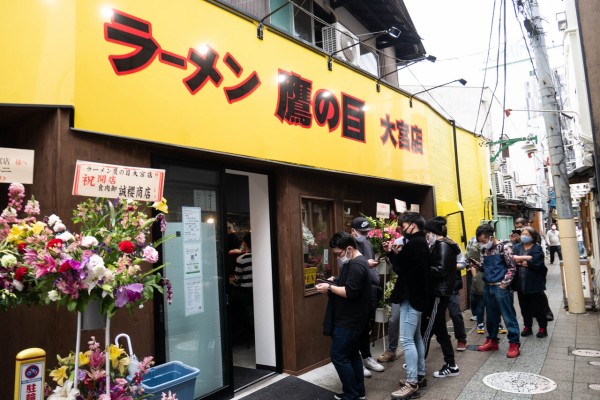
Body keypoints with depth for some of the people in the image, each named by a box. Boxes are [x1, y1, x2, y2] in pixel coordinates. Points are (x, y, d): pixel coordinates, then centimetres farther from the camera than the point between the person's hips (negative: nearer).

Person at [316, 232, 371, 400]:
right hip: (350, 318, 11)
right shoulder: (355, 262, 12)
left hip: (348, 321, -11)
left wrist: (329, 288, -19)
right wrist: (335, 281, 4)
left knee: (339, 356, -3)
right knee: (352, 354, 17)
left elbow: (350, 292, -27)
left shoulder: (357, 265, -22)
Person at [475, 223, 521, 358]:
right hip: (488, 287, 6)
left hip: (501, 287, -6)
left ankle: (514, 344, 11)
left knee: (508, 316, 2)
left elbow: (512, 267, -9)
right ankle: (492, 340, 27)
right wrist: (476, 265, -1)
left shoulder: (504, 247, -8)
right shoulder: (484, 250, 9)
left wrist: (504, 284, -12)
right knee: (491, 316, 14)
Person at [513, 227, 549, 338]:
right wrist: (526, 259, -19)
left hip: (534, 284, -4)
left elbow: (535, 263, -19)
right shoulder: (517, 247, 6)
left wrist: (519, 261, -12)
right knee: (524, 307, 13)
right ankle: (527, 326, 26)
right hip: (521, 283, 4)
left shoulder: (537, 248, -6)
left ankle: (543, 328, 23)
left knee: (538, 307, 7)